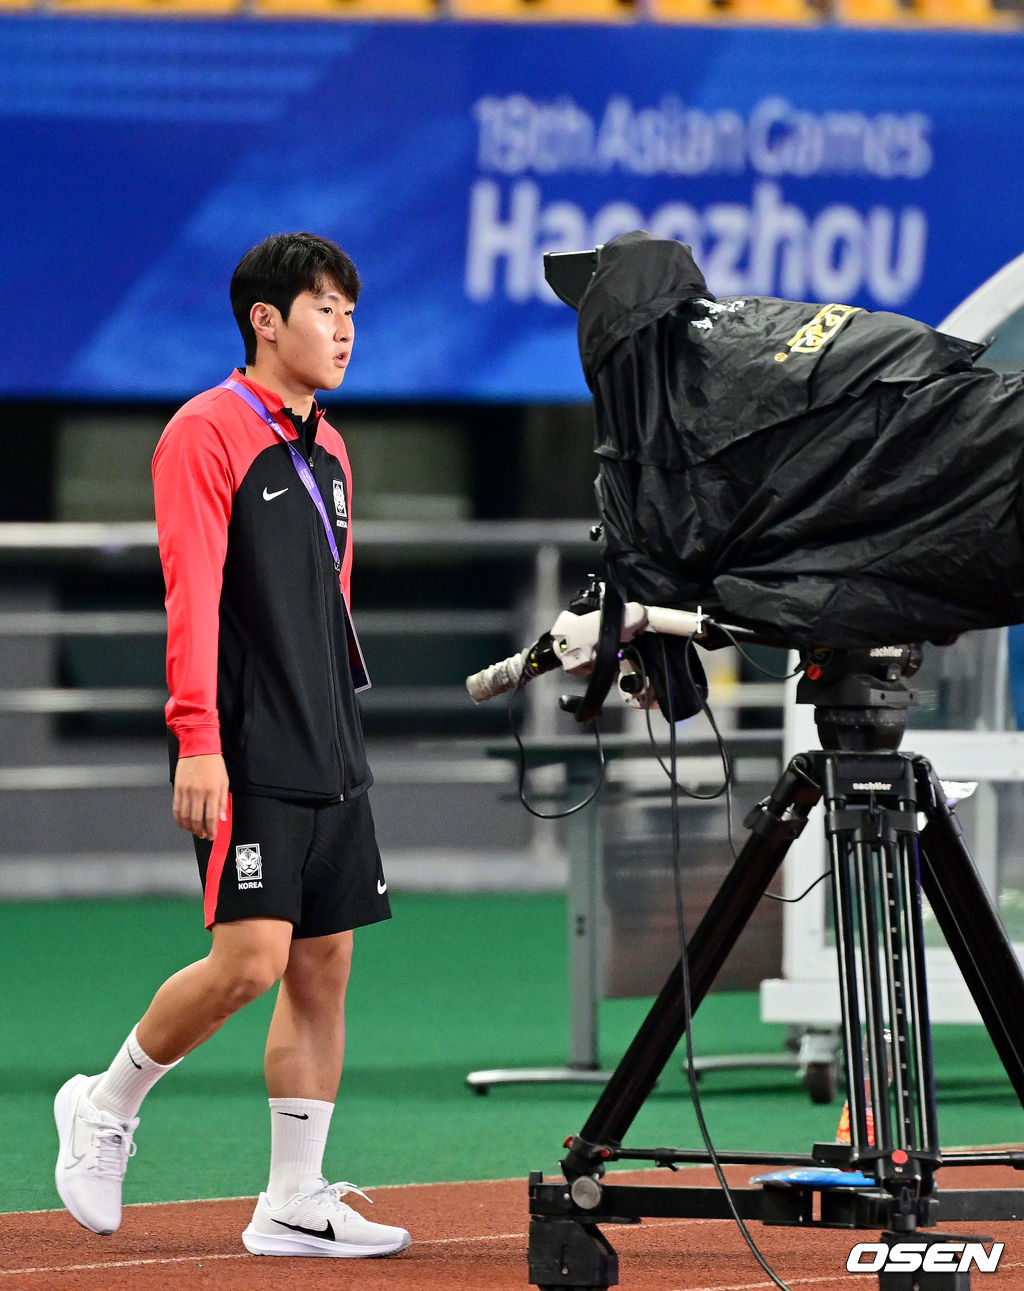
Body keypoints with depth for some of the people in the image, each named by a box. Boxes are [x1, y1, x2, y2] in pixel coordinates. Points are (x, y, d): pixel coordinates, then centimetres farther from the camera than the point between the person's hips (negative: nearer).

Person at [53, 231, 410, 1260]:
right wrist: (198, 741, -21)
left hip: (329, 761, 8)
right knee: (251, 960, -14)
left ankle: (295, 1204, 7)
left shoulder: (326, 452, 18)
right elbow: (192, 596, -15)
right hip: (245, 759, -8)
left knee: (324, 966, 4)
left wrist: (340, 740, 19)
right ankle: (105, 1107, 8)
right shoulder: (209, 432, -8)